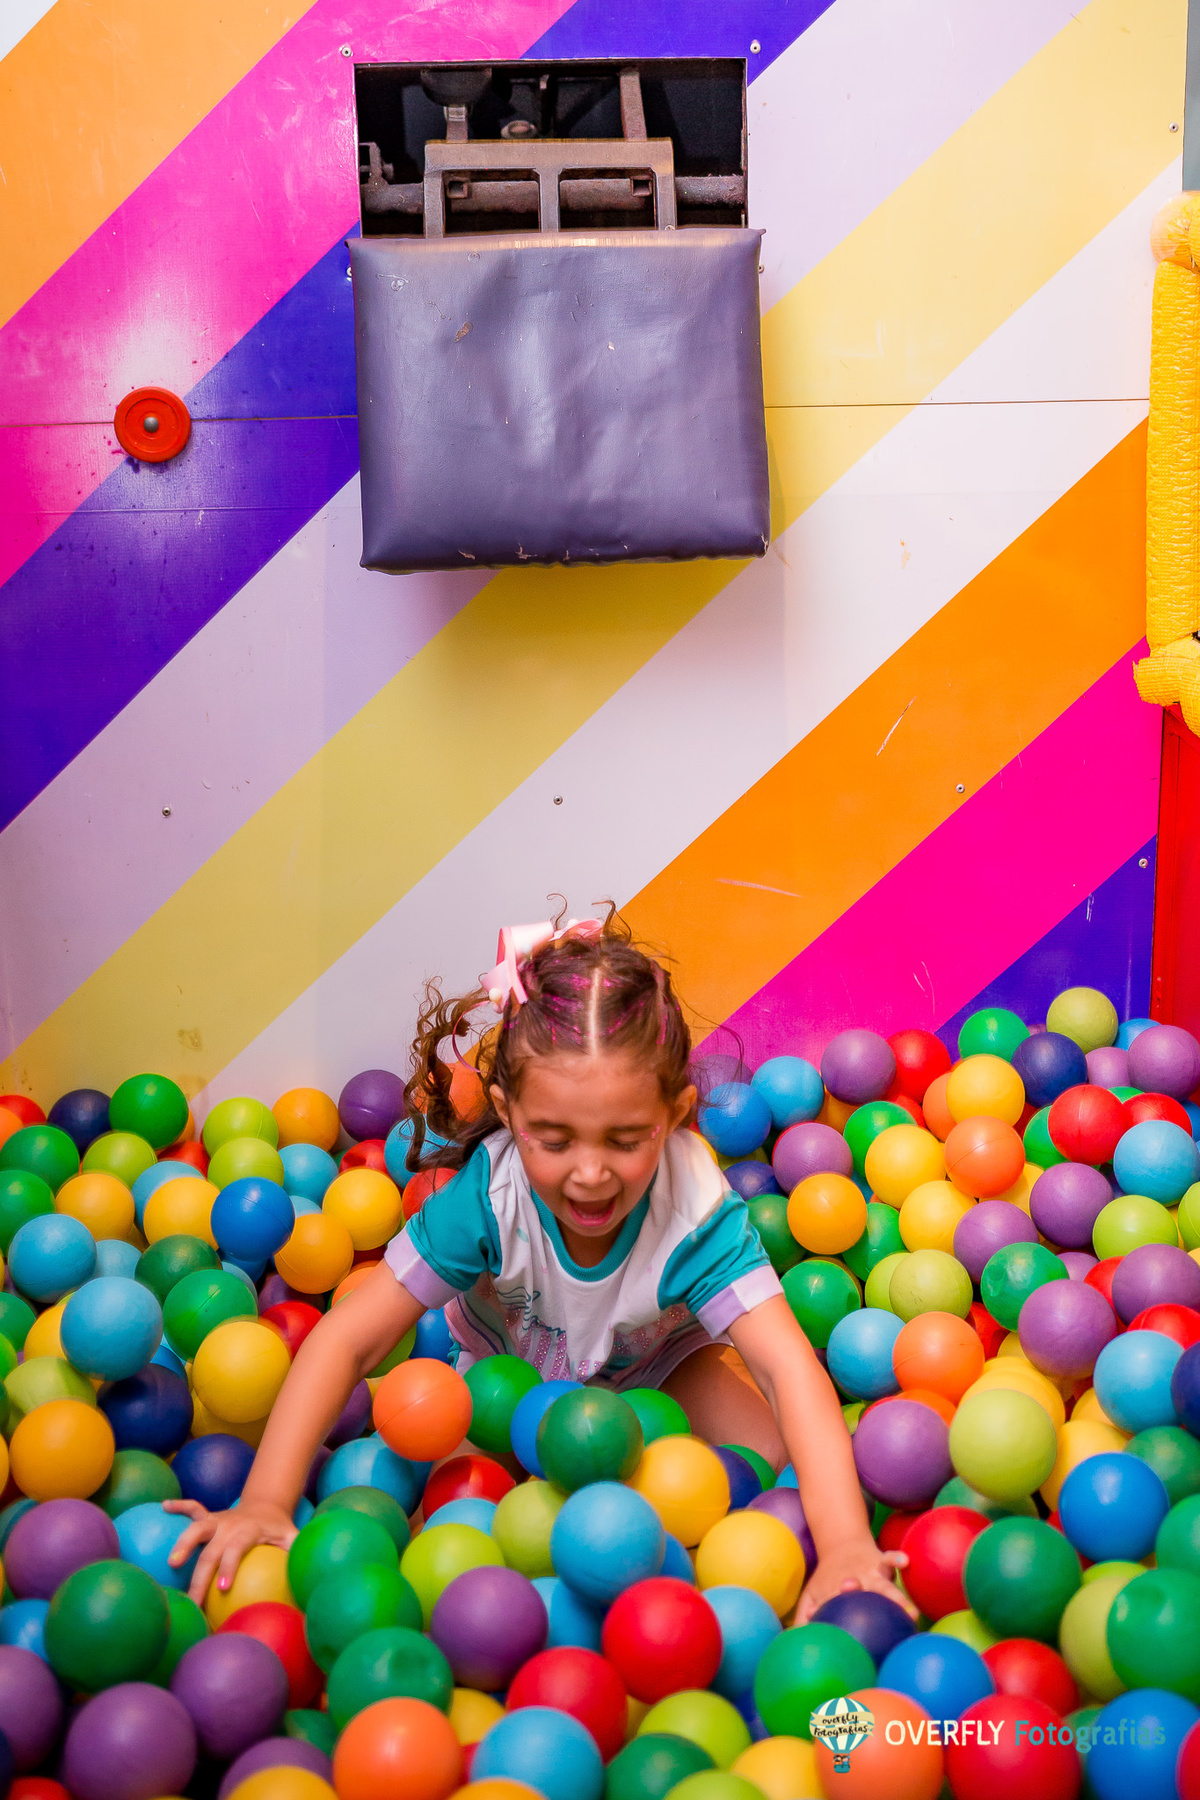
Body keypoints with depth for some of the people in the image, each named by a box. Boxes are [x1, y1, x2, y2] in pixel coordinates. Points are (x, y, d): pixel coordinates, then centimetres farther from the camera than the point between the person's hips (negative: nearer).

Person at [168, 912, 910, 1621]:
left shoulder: (697, 1211, -39)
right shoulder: (487, 1194, -37)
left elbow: (788, 1365, -47)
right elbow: (347, 1340, -34)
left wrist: (844, 1547, -62)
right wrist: (264, 1503, -45)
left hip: (652, 1363, -1)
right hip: (511, 1363, 1)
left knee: (775, 1465, -18)